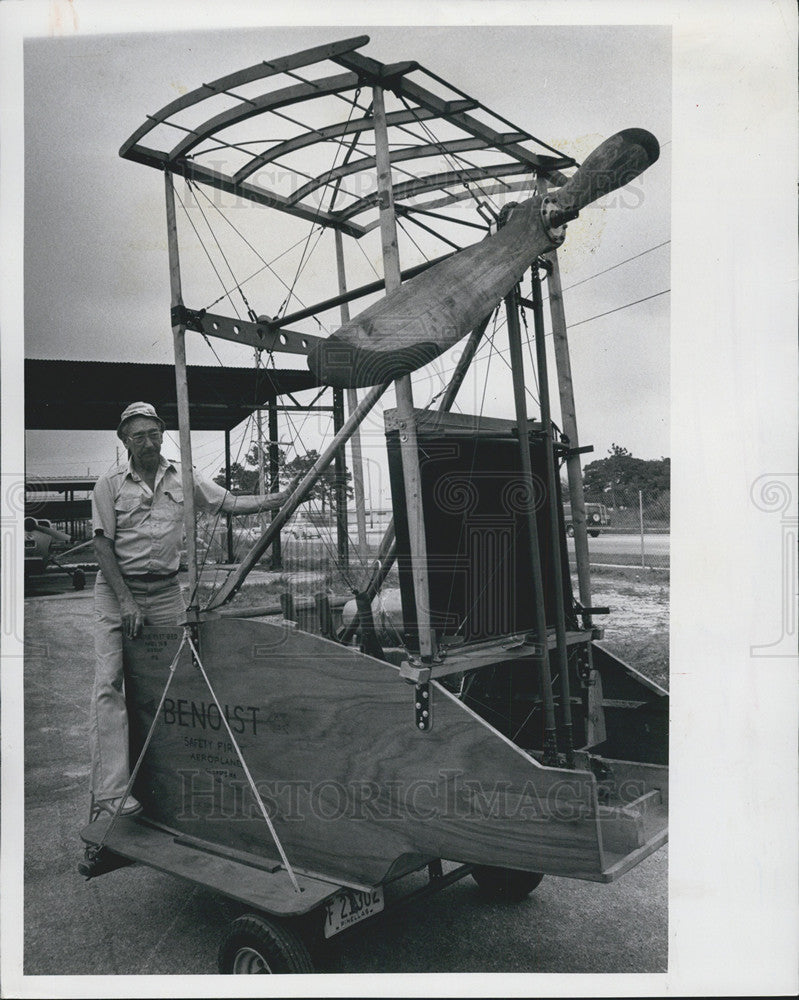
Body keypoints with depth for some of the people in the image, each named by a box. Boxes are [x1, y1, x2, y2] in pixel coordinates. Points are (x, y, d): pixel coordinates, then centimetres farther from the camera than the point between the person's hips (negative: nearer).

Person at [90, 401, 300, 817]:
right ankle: (110, 791, -13)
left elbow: (231, 504, 6)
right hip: (117, 590, -2)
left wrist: (281, 498, -8)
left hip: (165, 592, 3)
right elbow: (103, 545, -4)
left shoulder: (183, 479, 7)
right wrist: (126, 601, -12)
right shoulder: (109, 485, -1)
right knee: (109, 681, -12)